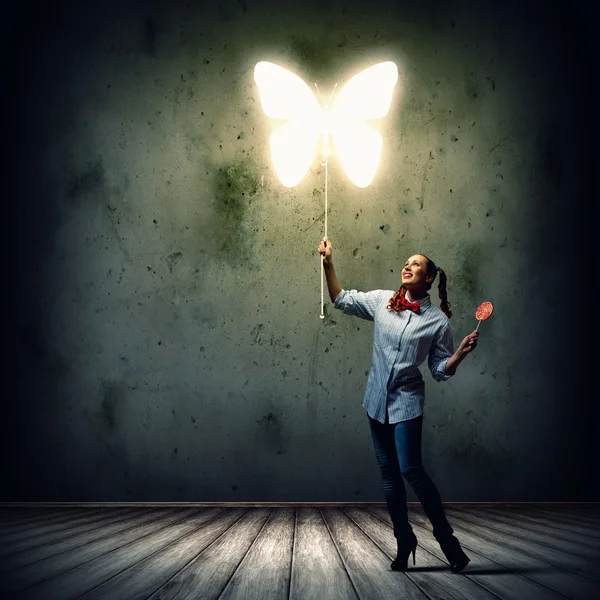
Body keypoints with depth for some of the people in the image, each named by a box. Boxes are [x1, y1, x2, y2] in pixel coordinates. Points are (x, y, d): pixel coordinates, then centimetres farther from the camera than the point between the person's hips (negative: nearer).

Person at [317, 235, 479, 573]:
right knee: (389, 471, 9)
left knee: (410, 468, -13)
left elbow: (441, 370, -2)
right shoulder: (382, 301, 4)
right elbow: (341, 299, 13)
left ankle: (446, 538, 5)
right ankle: (405, 541, 21)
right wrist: (329, 263, 4)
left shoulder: (438, 320, -5)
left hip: (407, 401, -4)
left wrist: (463, 352, -19)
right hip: (378, 399, 4)